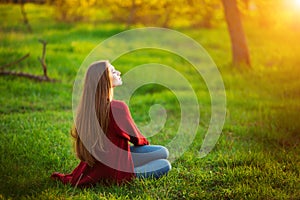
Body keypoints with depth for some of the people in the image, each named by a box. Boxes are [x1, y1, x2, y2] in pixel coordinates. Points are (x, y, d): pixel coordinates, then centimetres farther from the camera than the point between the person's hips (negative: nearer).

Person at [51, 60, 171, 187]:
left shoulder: (86, 107, -3)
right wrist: (144, 142, 17)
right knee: (165, 165, 0)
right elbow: (134, 135, -6)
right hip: (115, 167, -8)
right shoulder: (117, 108, -25)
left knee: (163, 152, 8)